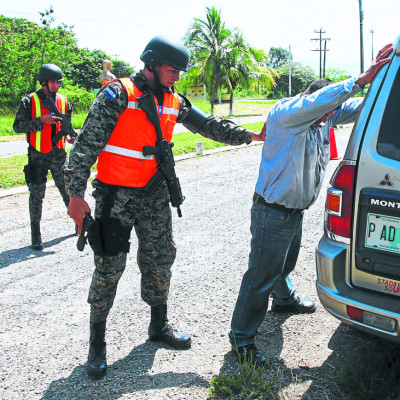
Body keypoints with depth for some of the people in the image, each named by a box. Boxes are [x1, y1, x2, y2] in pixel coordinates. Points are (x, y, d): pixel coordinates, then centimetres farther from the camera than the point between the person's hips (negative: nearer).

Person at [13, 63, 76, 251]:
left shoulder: (64, 101, 7)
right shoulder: (29, 101, -4)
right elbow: (17, 126, -9)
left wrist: (67, 136, -2)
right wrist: (40, 121, -20)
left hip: (59, 154, 3)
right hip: (38, 156, -3)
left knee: (68, 190, 8)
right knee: (36, 194, 2)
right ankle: (35, 234, 12)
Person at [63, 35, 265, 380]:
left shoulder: (174, 102, 7)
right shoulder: (118, 95, -12)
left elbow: (208, 125, 13)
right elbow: (87, 144, -14)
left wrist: (250, 136, 5)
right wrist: (76, 194, -19)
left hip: (154, 196, 6)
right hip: (116, 196, -6)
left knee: (160, 259, 12)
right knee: (110, 267, -1)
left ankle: (159, 325, 33)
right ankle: (97, 342, 16)